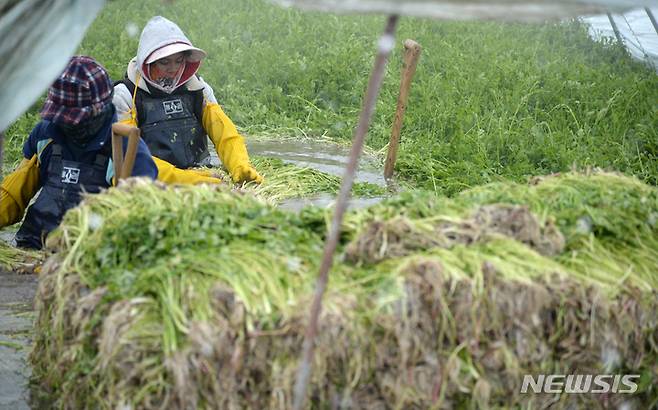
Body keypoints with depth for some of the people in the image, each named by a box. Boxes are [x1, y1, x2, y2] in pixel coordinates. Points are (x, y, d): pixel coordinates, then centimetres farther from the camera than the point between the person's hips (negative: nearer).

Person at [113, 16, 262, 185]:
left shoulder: (198, 89, 12)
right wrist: (178, 177, -24)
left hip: (201, 176, 2)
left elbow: (226, 135, 6)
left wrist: (241, 167, -16)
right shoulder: (126, 95, -1)